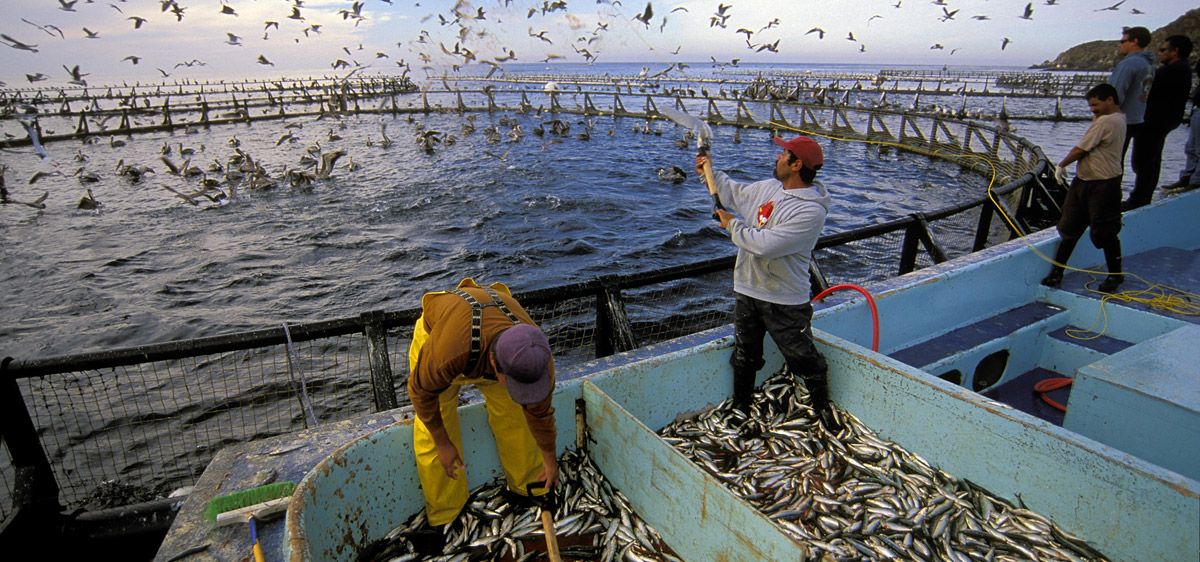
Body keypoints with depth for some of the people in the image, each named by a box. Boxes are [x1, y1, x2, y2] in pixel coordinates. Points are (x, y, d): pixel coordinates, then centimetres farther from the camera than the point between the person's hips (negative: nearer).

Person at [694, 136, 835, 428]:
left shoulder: (811, 211, -23)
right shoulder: (768, 187, 2)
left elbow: (766, 245, -30)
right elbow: (735, 193, 24)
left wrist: (733, 225, -17)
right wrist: (710, 173, 19)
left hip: (785, 301, -7)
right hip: (747, 292, 7)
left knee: (805, 360, 7)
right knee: (744, 358, 19)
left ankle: (823, 409, 32)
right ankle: (740, 410, 36)